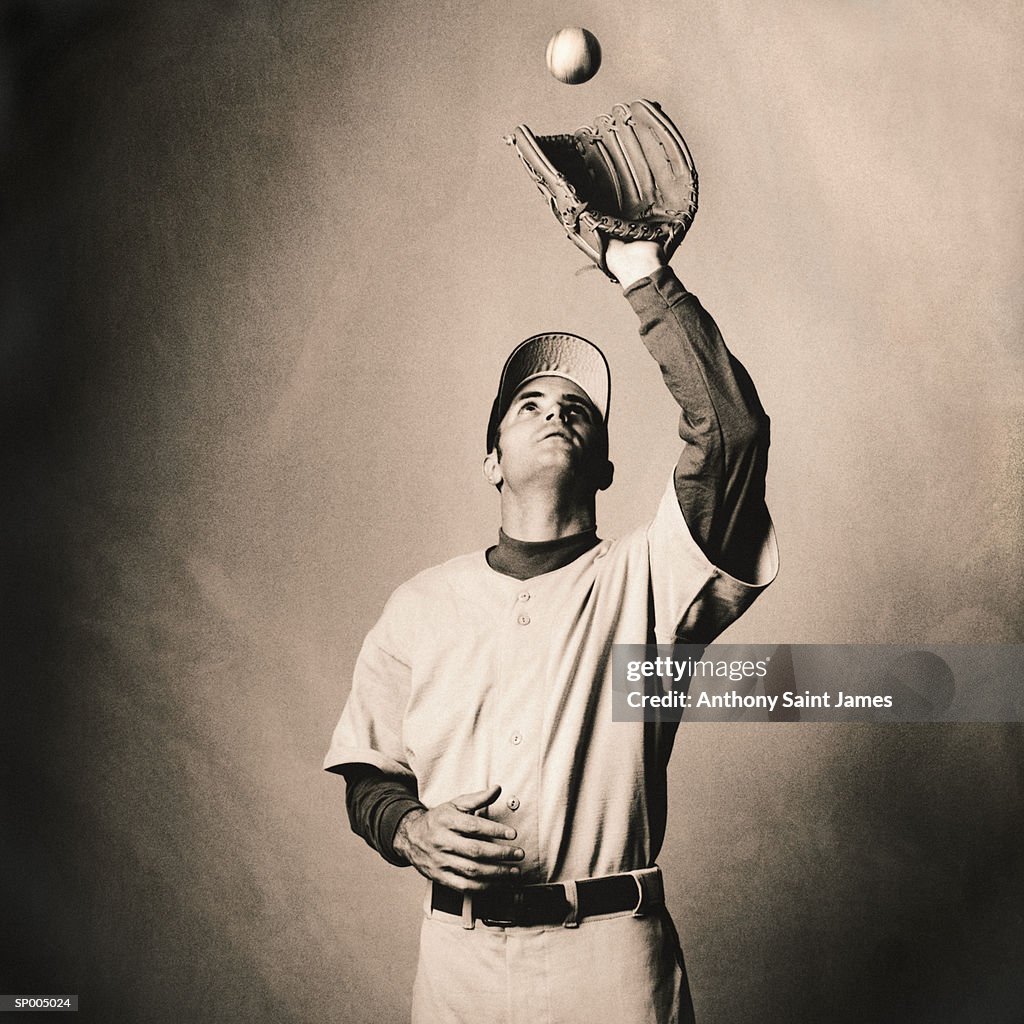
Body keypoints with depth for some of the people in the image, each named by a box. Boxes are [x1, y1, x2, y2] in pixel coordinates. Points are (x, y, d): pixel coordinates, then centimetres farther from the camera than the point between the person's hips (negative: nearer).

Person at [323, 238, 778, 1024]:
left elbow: (733, 430, -17)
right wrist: (410, 830, -10)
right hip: (459, 961, 2)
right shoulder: (422, 605, 6)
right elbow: (370, 776, 12)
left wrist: (644, 275, -14)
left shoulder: (644, 581, -3)